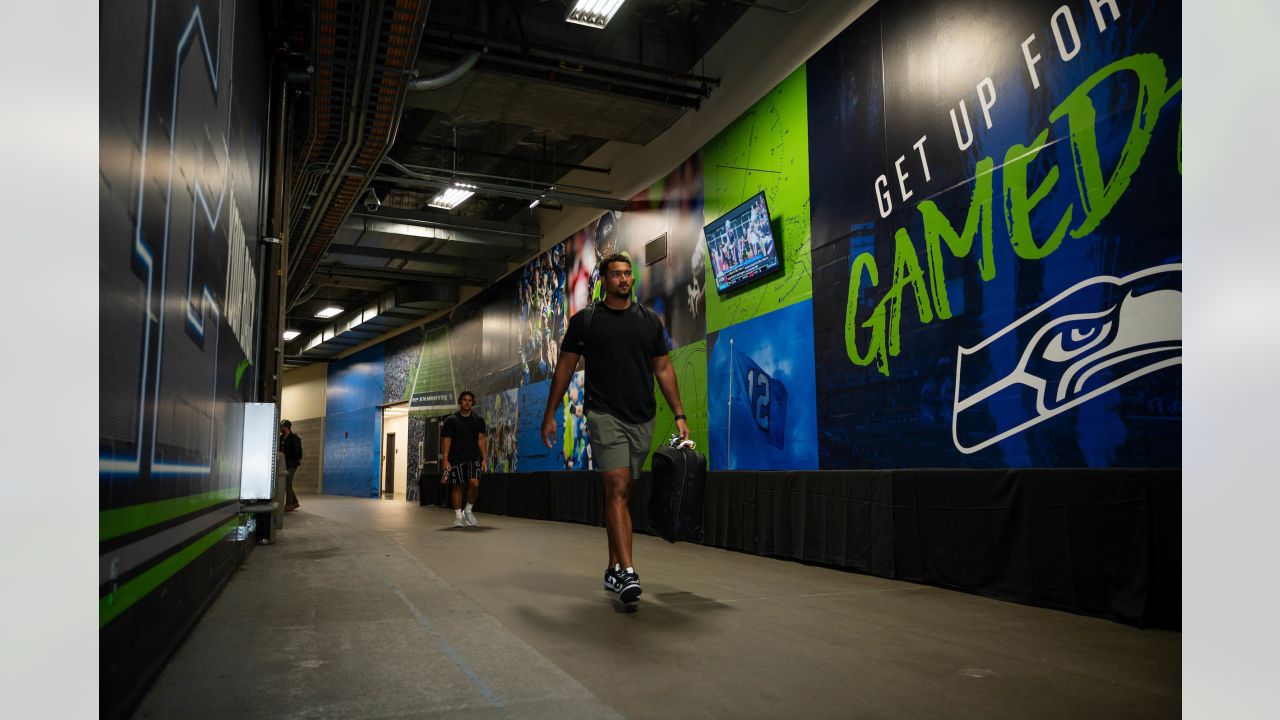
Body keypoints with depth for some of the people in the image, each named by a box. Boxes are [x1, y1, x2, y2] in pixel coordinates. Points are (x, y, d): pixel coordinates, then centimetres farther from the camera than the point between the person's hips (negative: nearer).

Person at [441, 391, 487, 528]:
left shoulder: (478, 420, 8)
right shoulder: (451, 420, 2)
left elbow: (481, 439, 8)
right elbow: (446, 441, 0)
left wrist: (483, 458, 0)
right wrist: (445, 460, -8)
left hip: (473, 457, 1)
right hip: (456, 458, -1)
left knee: (474, 483, -16)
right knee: (457, 486, 0)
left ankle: (468, 510, 5)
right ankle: (458, 516, 11)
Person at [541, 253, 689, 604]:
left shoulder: (649, 320, 10)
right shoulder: (585, 321, 2)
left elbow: (663, 369, 12)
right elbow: (565, 367, 5)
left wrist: (679, 415, 6)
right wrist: (550, 414, 3)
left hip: (641, 418, 4)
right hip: (605, 415, -4)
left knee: (619, 493, 11)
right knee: (617, 489, -16)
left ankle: (613, 569, 20)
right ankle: (627, 572, -19)